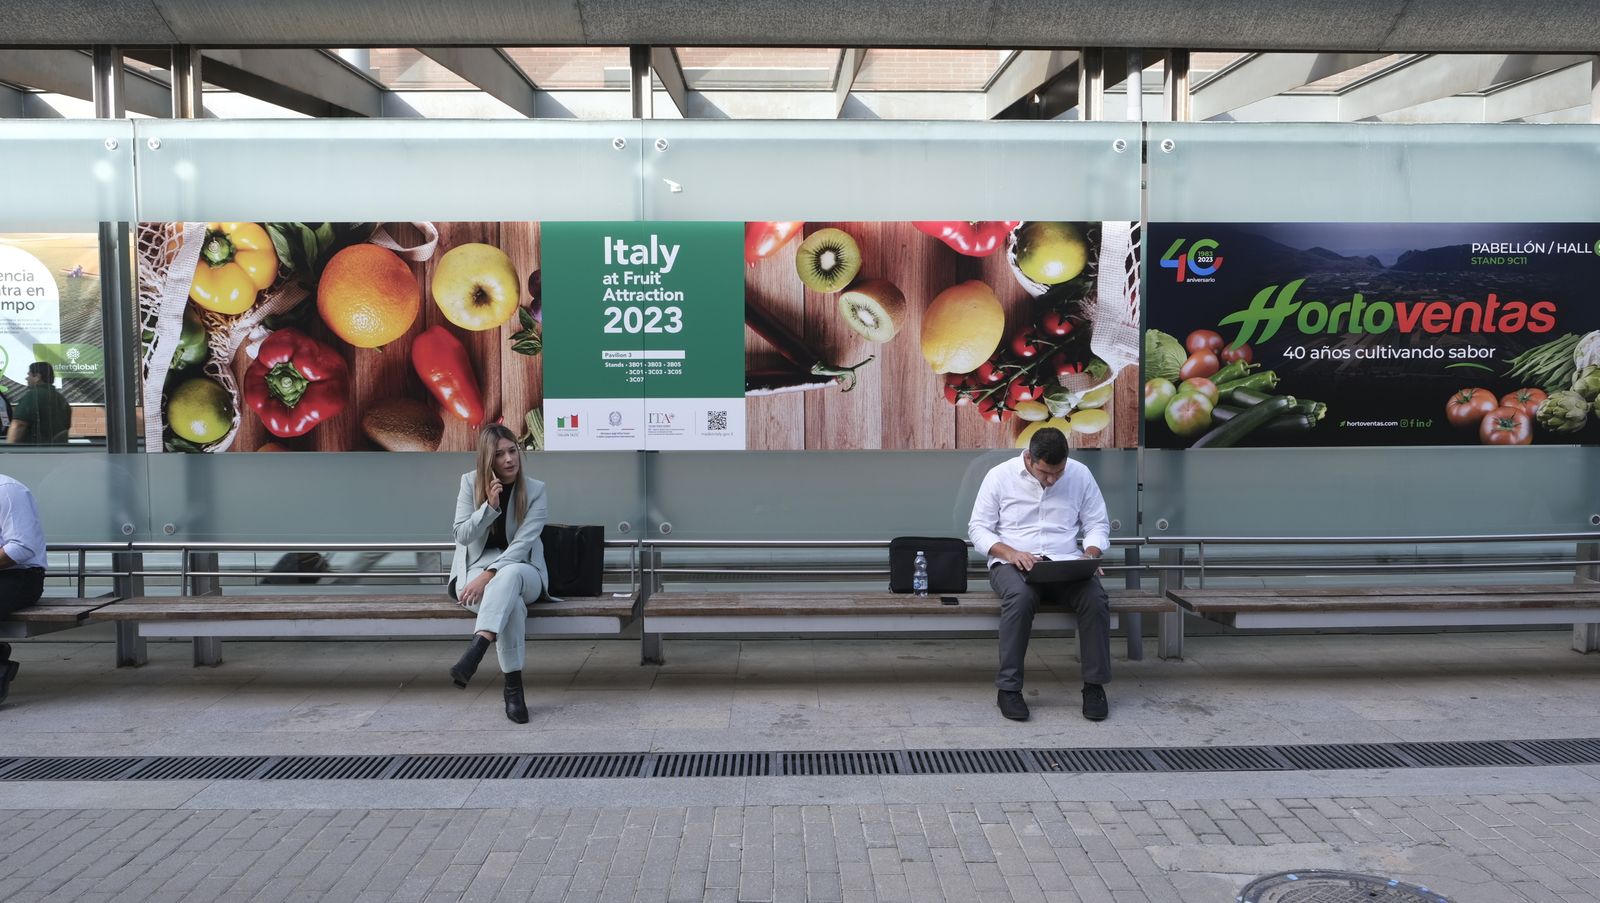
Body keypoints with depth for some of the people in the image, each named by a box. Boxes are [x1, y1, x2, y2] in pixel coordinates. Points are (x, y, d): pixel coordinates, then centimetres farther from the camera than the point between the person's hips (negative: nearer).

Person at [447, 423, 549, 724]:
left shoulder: (535, 490, -5)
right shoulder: (471, 482, 0)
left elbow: (522, 543, -15)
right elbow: (462, 536, -4)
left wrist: (489, 576, -28)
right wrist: (490, 506, -21)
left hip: (522, 569, 0)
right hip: (476, 567, 0)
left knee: (508, 577, -40)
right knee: (510, 600, -36)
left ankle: (476, 650, -56)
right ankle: (513, 686, -37)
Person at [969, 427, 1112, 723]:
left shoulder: (1080, 474, 3)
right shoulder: (1000, 475, -3)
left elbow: (1098, 525, 9)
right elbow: (978, 528, 0)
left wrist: (1089, 555, -13)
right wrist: (1010, 552, -19)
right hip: (1013, 563, -2)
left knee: (1096, 598, -30)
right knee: (1021, 597, -37)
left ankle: (1094, 685, -13)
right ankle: (1008, 688, -26)